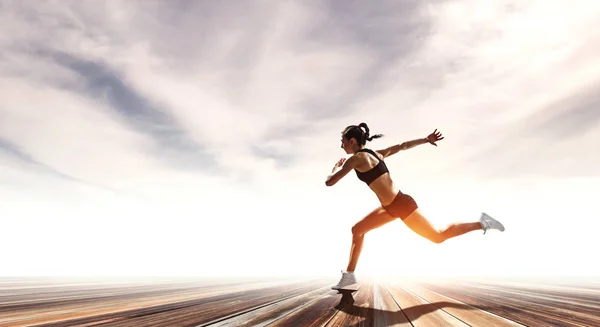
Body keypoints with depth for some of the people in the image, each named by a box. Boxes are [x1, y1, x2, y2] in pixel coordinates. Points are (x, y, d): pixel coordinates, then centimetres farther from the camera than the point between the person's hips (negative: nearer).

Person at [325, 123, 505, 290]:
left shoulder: (356, 158, -18)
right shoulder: (375, 153, 8)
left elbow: (329, 182, -17)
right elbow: (402, 146, 12)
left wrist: (336, 167, 4)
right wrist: (426, 139, 19)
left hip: (401, 205, -10)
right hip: (392, 206, 10)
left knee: (438, 236, 7)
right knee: (357, 230, 11)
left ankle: (482, 223, 19)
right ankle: (349, 275, 18)